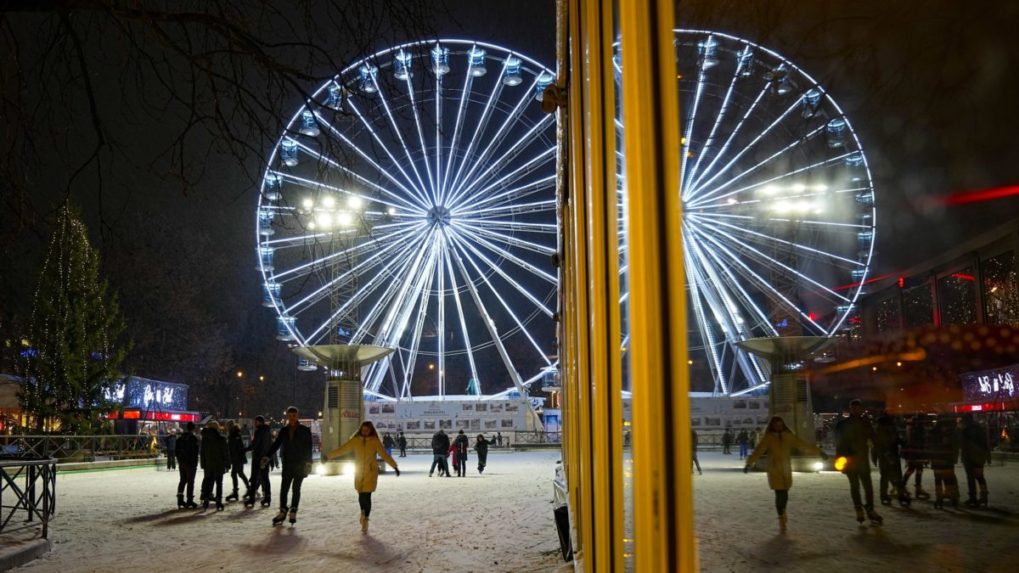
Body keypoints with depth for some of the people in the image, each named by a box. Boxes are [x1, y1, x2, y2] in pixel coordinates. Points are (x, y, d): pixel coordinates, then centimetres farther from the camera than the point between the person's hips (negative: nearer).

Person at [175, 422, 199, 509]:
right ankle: (189, 501, -1)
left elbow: (177, 450, 11)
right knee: (190, 481, -1)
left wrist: (179, 460, 16)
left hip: (181, 462, 7)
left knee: (182, 480, 14)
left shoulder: (180, 438, 8)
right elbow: (195, 452, -15)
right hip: (190, 463, -6)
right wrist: (195, 463, -9)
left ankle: (180, 500, 13)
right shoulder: (194, 438, -14)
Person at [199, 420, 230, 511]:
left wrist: (203, 464, 11)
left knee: (208, 482, 13)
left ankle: (206, 502, 11)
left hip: (208, 464, 3)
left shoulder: (205, 438, 0)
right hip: (219, 465, -3)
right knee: (219, 483, 4)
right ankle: (218, 503, 1)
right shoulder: (221, 438, -10)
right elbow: (226, 453, -8)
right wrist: (227, 464, -1)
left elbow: (202, 452, 5)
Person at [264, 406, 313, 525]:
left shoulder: (305, 430, -1)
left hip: (300, 464, -3)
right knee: (284, 488, 1)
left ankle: (293, 511, 6)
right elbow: (276, 444, 8)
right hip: (287, 463, 3)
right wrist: (267, 457, -4)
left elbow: (308, 447, -4)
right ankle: (282, 511, 10)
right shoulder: (284, 430, 9)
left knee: (296, 488, -3)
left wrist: (308, 463, -12)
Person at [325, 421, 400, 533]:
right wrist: (328, 456, 3)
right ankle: (363, 512, 38)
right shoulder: (355, 440, -1)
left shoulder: (375, 441, -7)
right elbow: (342, 449, 3)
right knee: (361, 495, 6)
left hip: (371, 473, -2)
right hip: (359, 472, 2)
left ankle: (365, 520, 4)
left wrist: (394, 466, -21)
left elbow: (385, 454, -12)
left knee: (367, 496, -9)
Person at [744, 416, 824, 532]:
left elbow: (803, 445, 7)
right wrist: (749, 463, -31)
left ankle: (783, 512, 38)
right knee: (780, 495, -7)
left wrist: (819, 452, 7)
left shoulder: (789, 437, 1)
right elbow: (758, 451, -19)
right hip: (775, 471, -3)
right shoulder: (768, 438, -9)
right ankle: (781, 518, 11)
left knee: (784, 494, 7)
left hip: (786, 471, 3)